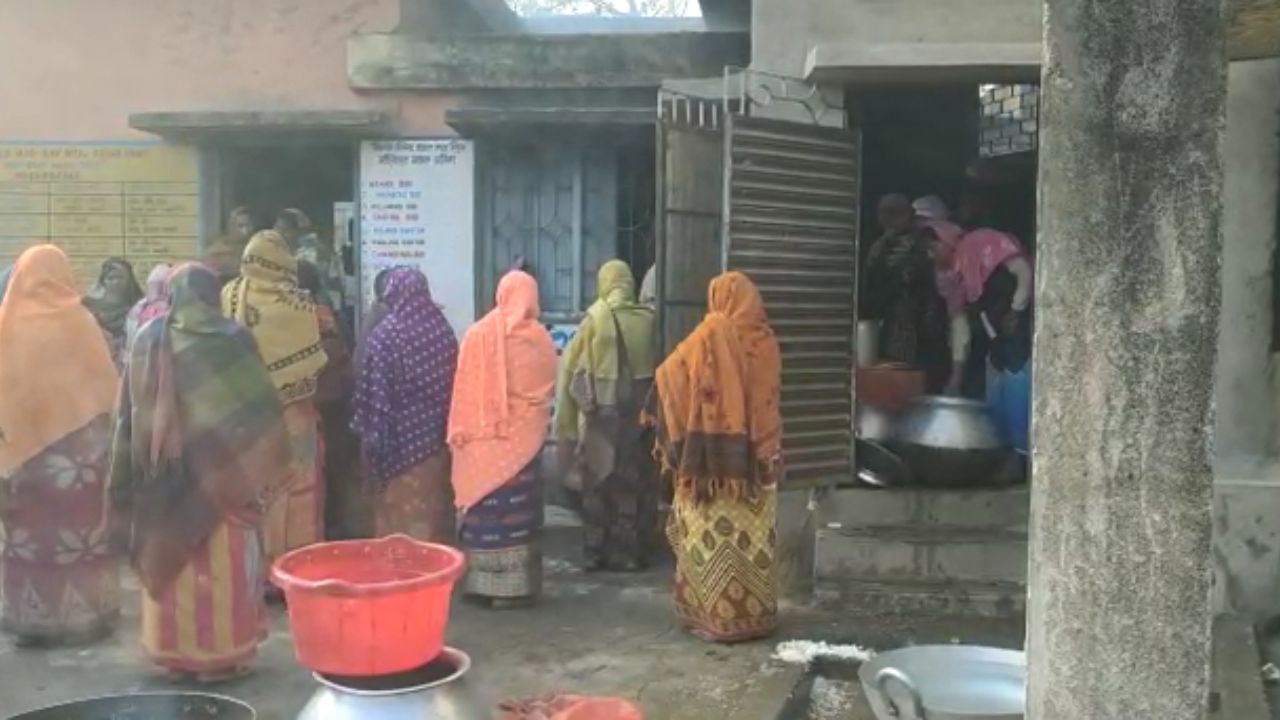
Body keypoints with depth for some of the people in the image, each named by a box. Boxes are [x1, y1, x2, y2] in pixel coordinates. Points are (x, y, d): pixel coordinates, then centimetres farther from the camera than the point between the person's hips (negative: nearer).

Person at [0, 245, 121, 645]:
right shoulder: (78, 321, -9)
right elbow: (106, 384, -4)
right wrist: (115, 425, 9)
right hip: (78, 444, -2)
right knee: (80, 530, 7)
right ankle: (83, 614, 12)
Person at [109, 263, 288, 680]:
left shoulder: (149, 338, 2)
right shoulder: (230, 338, -8)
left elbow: (129, 412, 5)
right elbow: (257, 407, -8)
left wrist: (145, 467, 11)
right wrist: (258, 464, 1)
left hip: (163, 471, 3)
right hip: (219, 470, -3)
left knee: (170, 558, 12)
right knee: (220, 565, 4)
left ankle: (174, 650, 20)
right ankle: (220, 651, 10)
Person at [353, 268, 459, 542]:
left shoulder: (385, 335, -12)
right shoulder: (443, 330, 3)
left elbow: (375, 395, -12)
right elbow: (455, 387, 8)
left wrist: (372, 437, -5)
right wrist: (447, 432, 15)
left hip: (401, 441, -5)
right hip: (438, 438, 5)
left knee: (398, 519, 4)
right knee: (436, 513, 13)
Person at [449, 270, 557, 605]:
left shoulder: (476, 334, -2)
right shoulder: (538, 337, -5)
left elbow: (464, 391, 0)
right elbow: (548, 389, 1)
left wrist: (459, 434, 4)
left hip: (480, 438, 2)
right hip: (521, 436, -1)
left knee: (482, 506, 8)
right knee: (516, 510, 3)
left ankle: (479, 582, 13)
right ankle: (513, 585, 5)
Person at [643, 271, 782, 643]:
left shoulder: (711, 335, -9)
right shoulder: (765, 340, 2)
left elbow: (671, 374, -1)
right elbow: (770, 399, 7)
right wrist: (769, 453, 14)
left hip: (715, 454, -4)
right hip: (757, 454, 4)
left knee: (717, 533, 2)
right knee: (753, 534, 9)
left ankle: (718, 617, 4)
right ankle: (756, 614, 14)